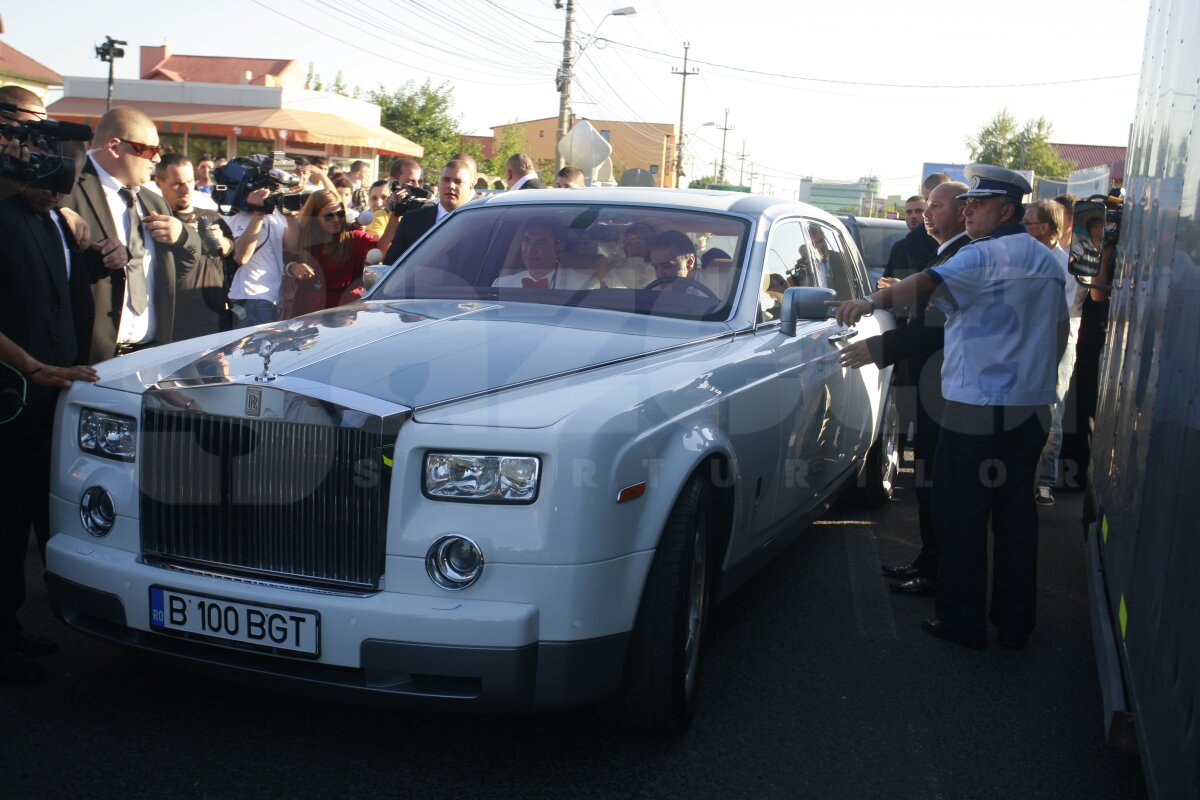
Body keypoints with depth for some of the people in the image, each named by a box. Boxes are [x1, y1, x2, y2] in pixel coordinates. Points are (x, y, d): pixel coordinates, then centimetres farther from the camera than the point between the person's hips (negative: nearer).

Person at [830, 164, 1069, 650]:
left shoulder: (983, 255, -12)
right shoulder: (1047, 262, 14)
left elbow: (930, 283, -31)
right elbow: (1060, 333, 22)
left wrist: (873, 300, -43)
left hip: (977, 410, -8)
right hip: (1032, 408, 8)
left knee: (962, 517, 2)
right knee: (1015, 514, 13)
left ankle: (962, 621, 8)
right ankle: (1015, 623, 20)